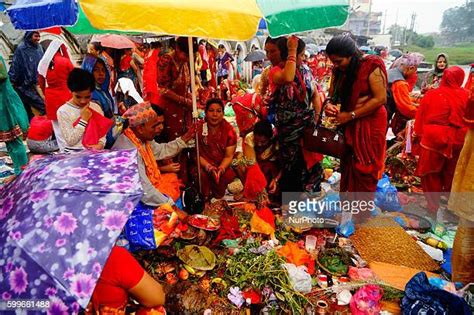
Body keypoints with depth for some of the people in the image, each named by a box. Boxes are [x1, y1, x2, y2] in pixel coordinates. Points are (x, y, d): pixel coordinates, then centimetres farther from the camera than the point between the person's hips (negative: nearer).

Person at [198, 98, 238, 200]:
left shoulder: (229, 130, -6)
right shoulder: (198, 129, -7)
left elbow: (228, 156, -6)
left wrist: (220, 169, -26)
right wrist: (209, 168, -24)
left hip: (223, 166, 1)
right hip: (203, 165, -1)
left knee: (228, 175, -27)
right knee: (202, 175, -31)